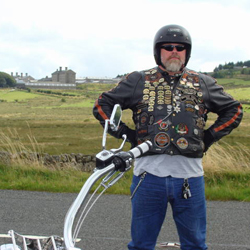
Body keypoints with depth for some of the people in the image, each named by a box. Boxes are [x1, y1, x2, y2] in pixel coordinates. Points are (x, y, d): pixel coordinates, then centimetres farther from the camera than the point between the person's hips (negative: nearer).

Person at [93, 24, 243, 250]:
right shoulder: (139, 81, 6)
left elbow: (234, 110, 19)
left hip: (190, 176, 1)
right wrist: (126, 134, 2)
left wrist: (209, 137, 8)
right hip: (150, 173, -1)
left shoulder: (203, 84, 10)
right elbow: (102, 105, 11)